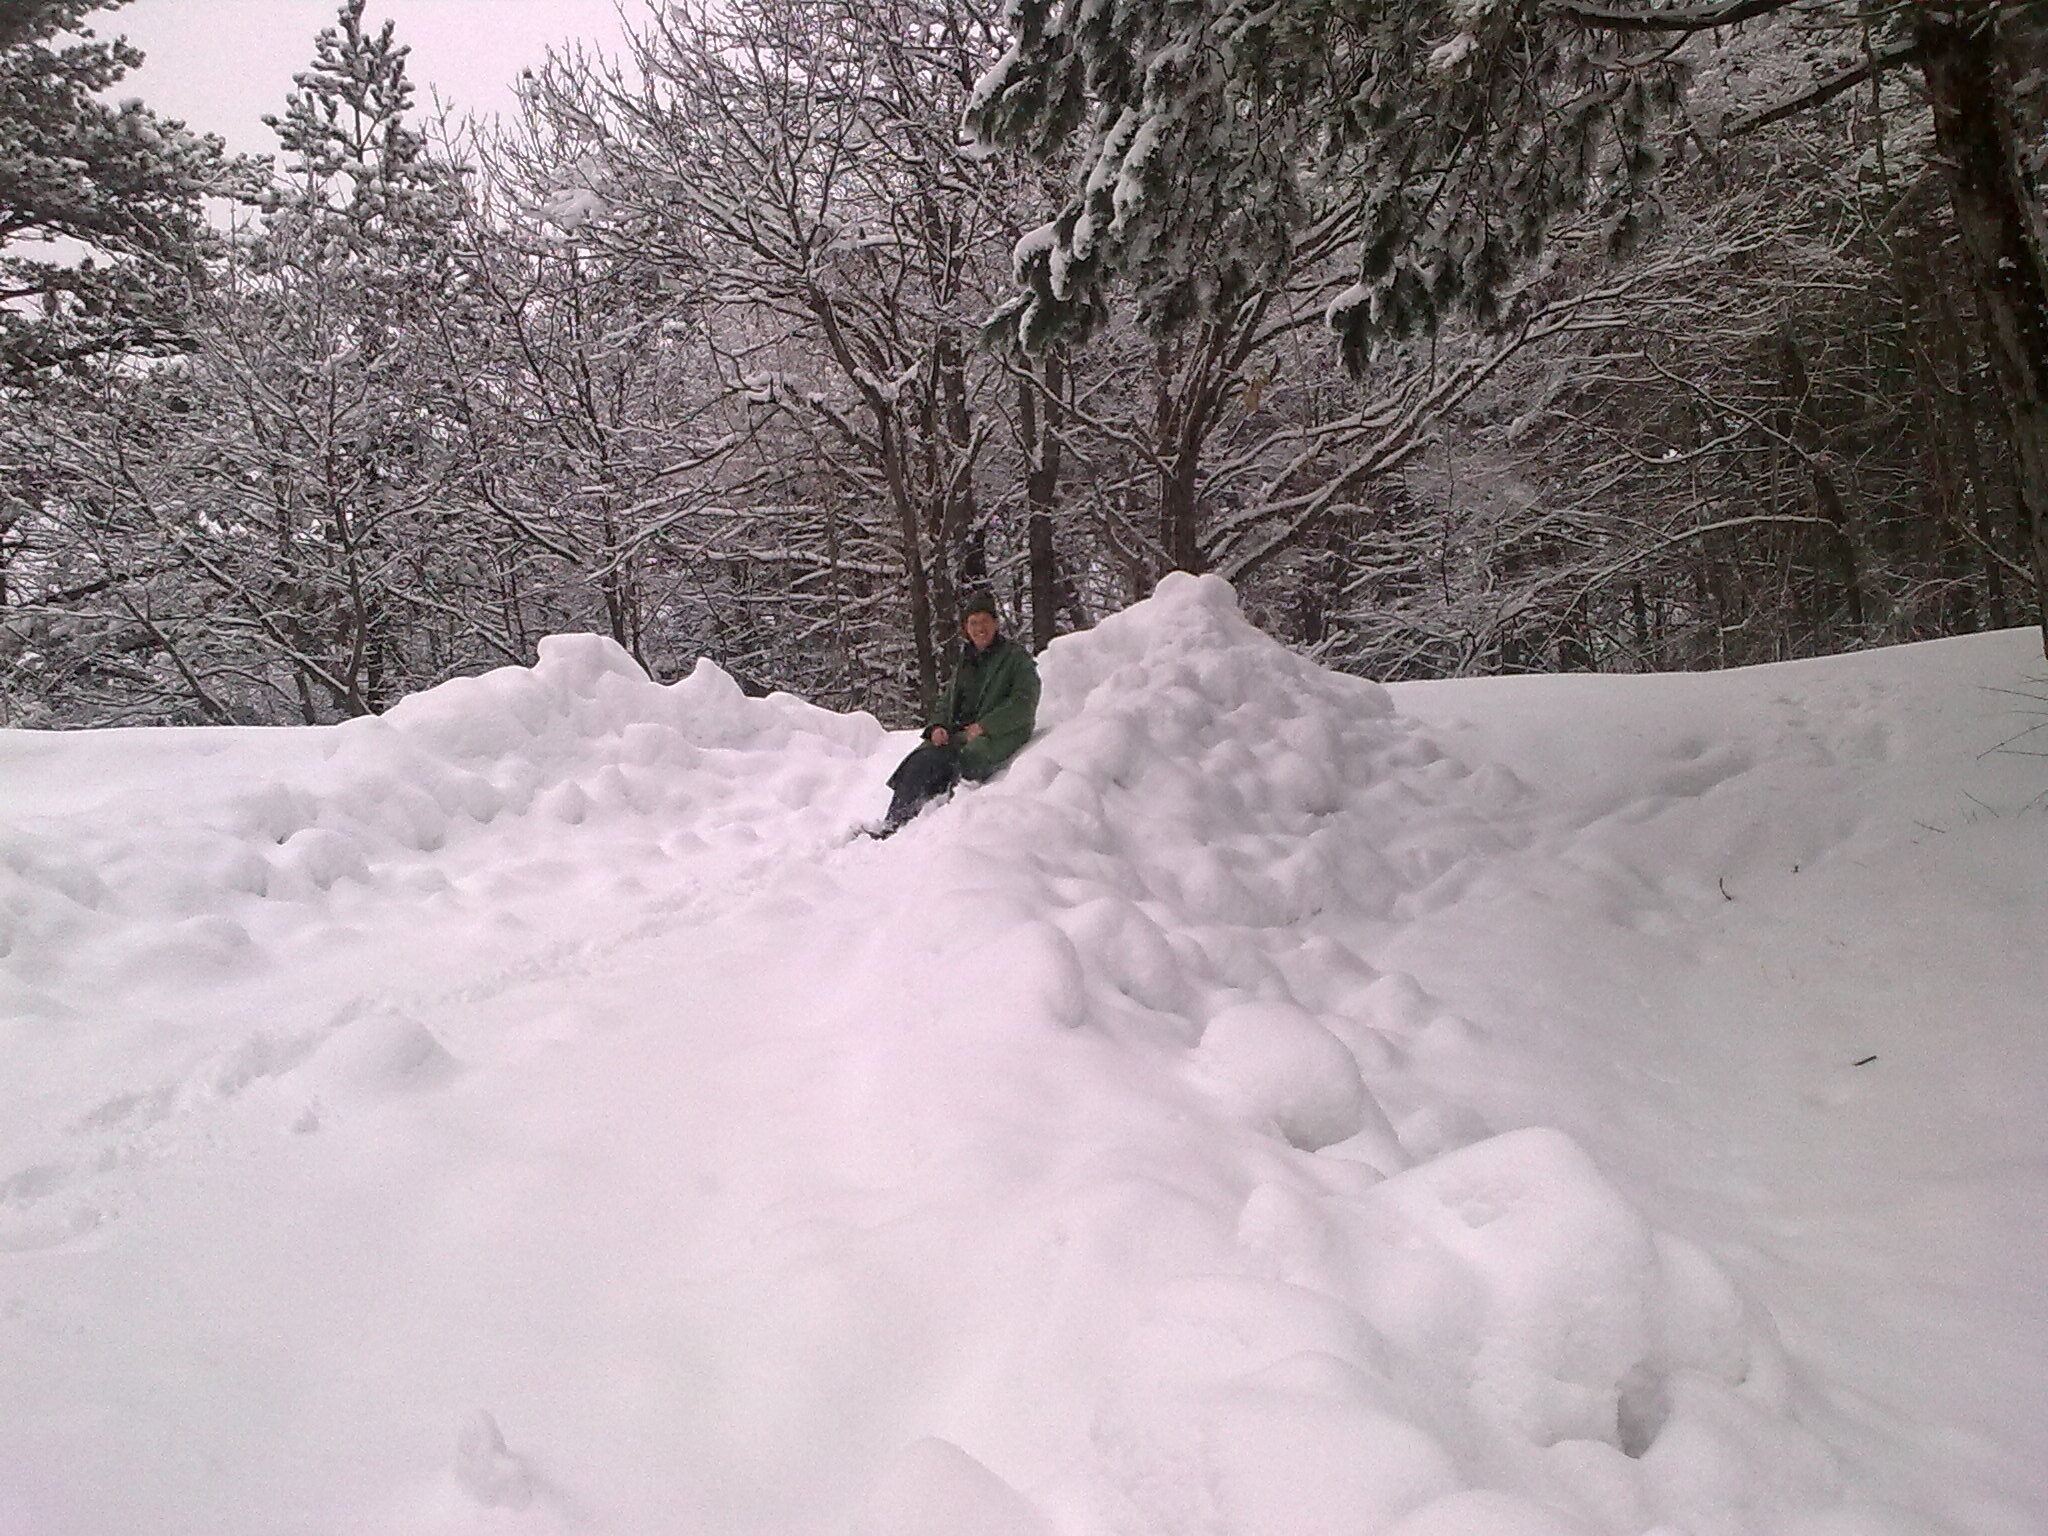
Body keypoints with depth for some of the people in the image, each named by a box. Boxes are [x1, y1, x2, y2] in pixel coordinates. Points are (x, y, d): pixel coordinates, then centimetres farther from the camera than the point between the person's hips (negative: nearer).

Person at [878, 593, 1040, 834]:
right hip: (958, 732, 6)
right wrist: (937, 726, 0)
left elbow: (1024, 705, -8)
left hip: (999, 735, -6)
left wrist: (983, 726, -17)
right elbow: (946, 701, 24)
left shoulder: (1017, 658, 4)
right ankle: (892, 827, -32)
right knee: (921, 762, -24)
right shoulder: (965, 662, 24)